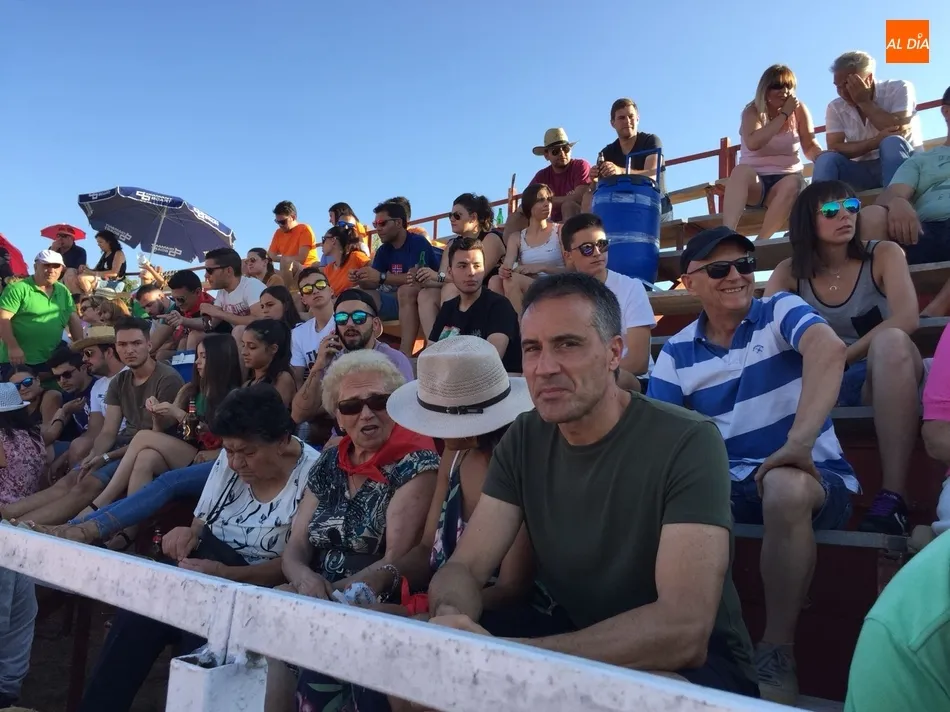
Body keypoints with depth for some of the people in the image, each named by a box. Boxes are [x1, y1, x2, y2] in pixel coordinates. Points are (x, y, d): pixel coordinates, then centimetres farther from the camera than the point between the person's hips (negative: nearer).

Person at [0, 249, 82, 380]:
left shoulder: (63, 291, 10)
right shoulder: (18, 289, -9)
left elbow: (73, 319, 12)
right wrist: (13, 347, -22)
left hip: (50, 360, 6)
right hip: (17, 360, -6)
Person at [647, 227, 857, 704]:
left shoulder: (780, 312, -2)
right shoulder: (676, 354, 7)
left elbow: (829, 348, -26)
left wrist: (800, 441, -41)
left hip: (810, 477, -3)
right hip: (727, 483, 3)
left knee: (785, 487, -37)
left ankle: (777, 650, -20)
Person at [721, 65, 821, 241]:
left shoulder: (799, 110, 4)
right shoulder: (752, 111, -3)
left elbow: (810, 146, 1)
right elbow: (753, 143, -22)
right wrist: (783, 115, -19)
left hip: (785, 179, 2)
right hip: (754, 182, -2)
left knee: (793, 183, -34)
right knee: (741, 171, -35)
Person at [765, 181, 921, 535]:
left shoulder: (884, 255, 0)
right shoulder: (789, 272, 5)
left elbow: (907, 318, -16)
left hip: (882, 377, -2)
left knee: (891, 340, -36)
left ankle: (892, 496, -39)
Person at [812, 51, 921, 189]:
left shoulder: (898, 89, -6)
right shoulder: (835, 108, 1)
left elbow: (899, 132, -20)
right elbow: (834, 148, -11)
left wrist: (864, 102, -15)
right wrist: (877, 141, -24)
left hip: (904, 165, -2)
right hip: (863, 170, 2)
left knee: (892, 143, -34)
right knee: (826, 158, -22)